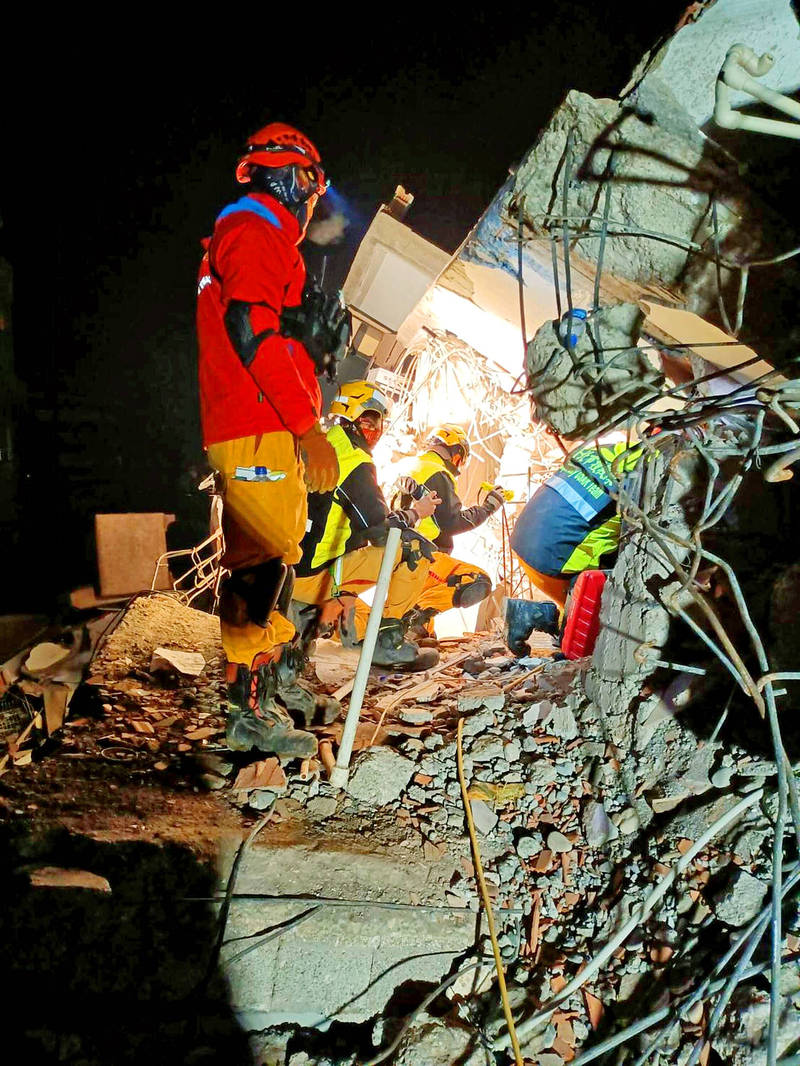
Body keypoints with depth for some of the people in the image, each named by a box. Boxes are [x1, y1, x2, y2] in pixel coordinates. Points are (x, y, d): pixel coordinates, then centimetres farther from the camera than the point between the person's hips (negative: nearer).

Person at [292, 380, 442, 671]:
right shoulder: (356, 463, -15)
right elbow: (380, 530, -17)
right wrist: (414, 513, 1)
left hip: (289, 571, 9)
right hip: (316, 577, -9)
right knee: (413, 547, -8)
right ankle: (387, 640, -1)